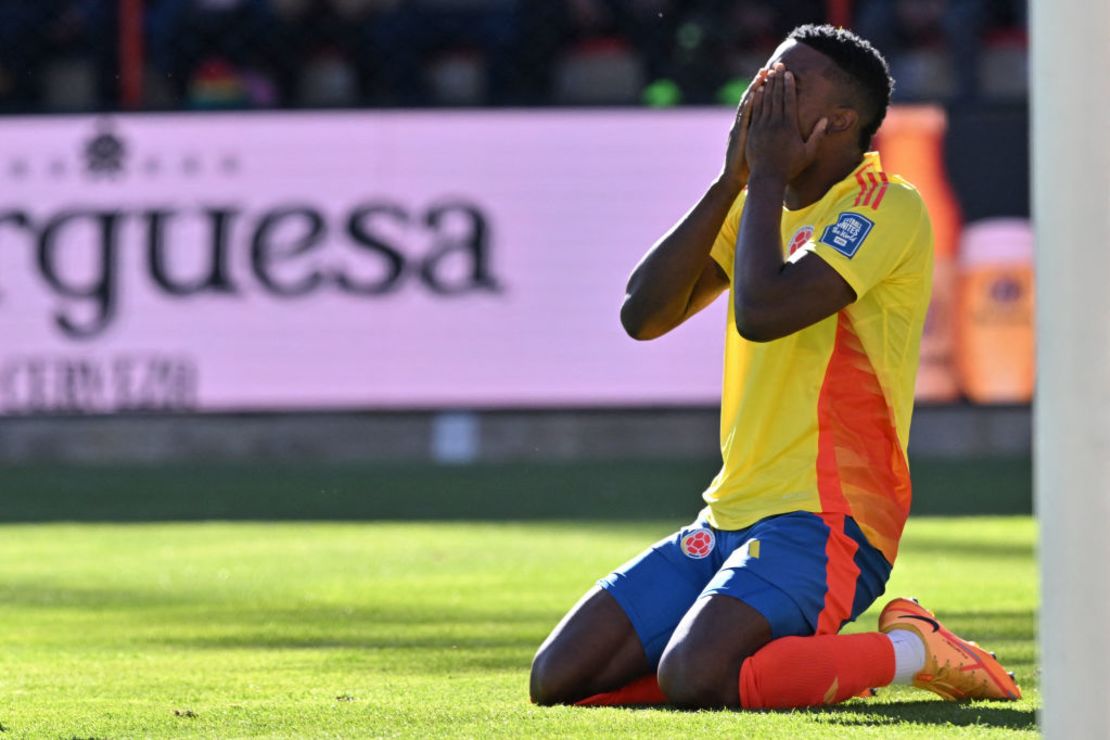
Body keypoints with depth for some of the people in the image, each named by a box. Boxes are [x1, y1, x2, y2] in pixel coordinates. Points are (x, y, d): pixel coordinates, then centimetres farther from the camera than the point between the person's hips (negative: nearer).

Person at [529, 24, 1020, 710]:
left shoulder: (889, 207, -9)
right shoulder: (763, 206, 16)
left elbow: (763, 311, -23)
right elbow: (644, 314, 4)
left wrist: (767, 175, -10)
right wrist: (731, 181, -1)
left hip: (824, 522, -8)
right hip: (729, 518, 8)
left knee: (693, 678, -31)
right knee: (558, 679, -5)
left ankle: (909, 652, -8)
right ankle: (799, 655, 9)